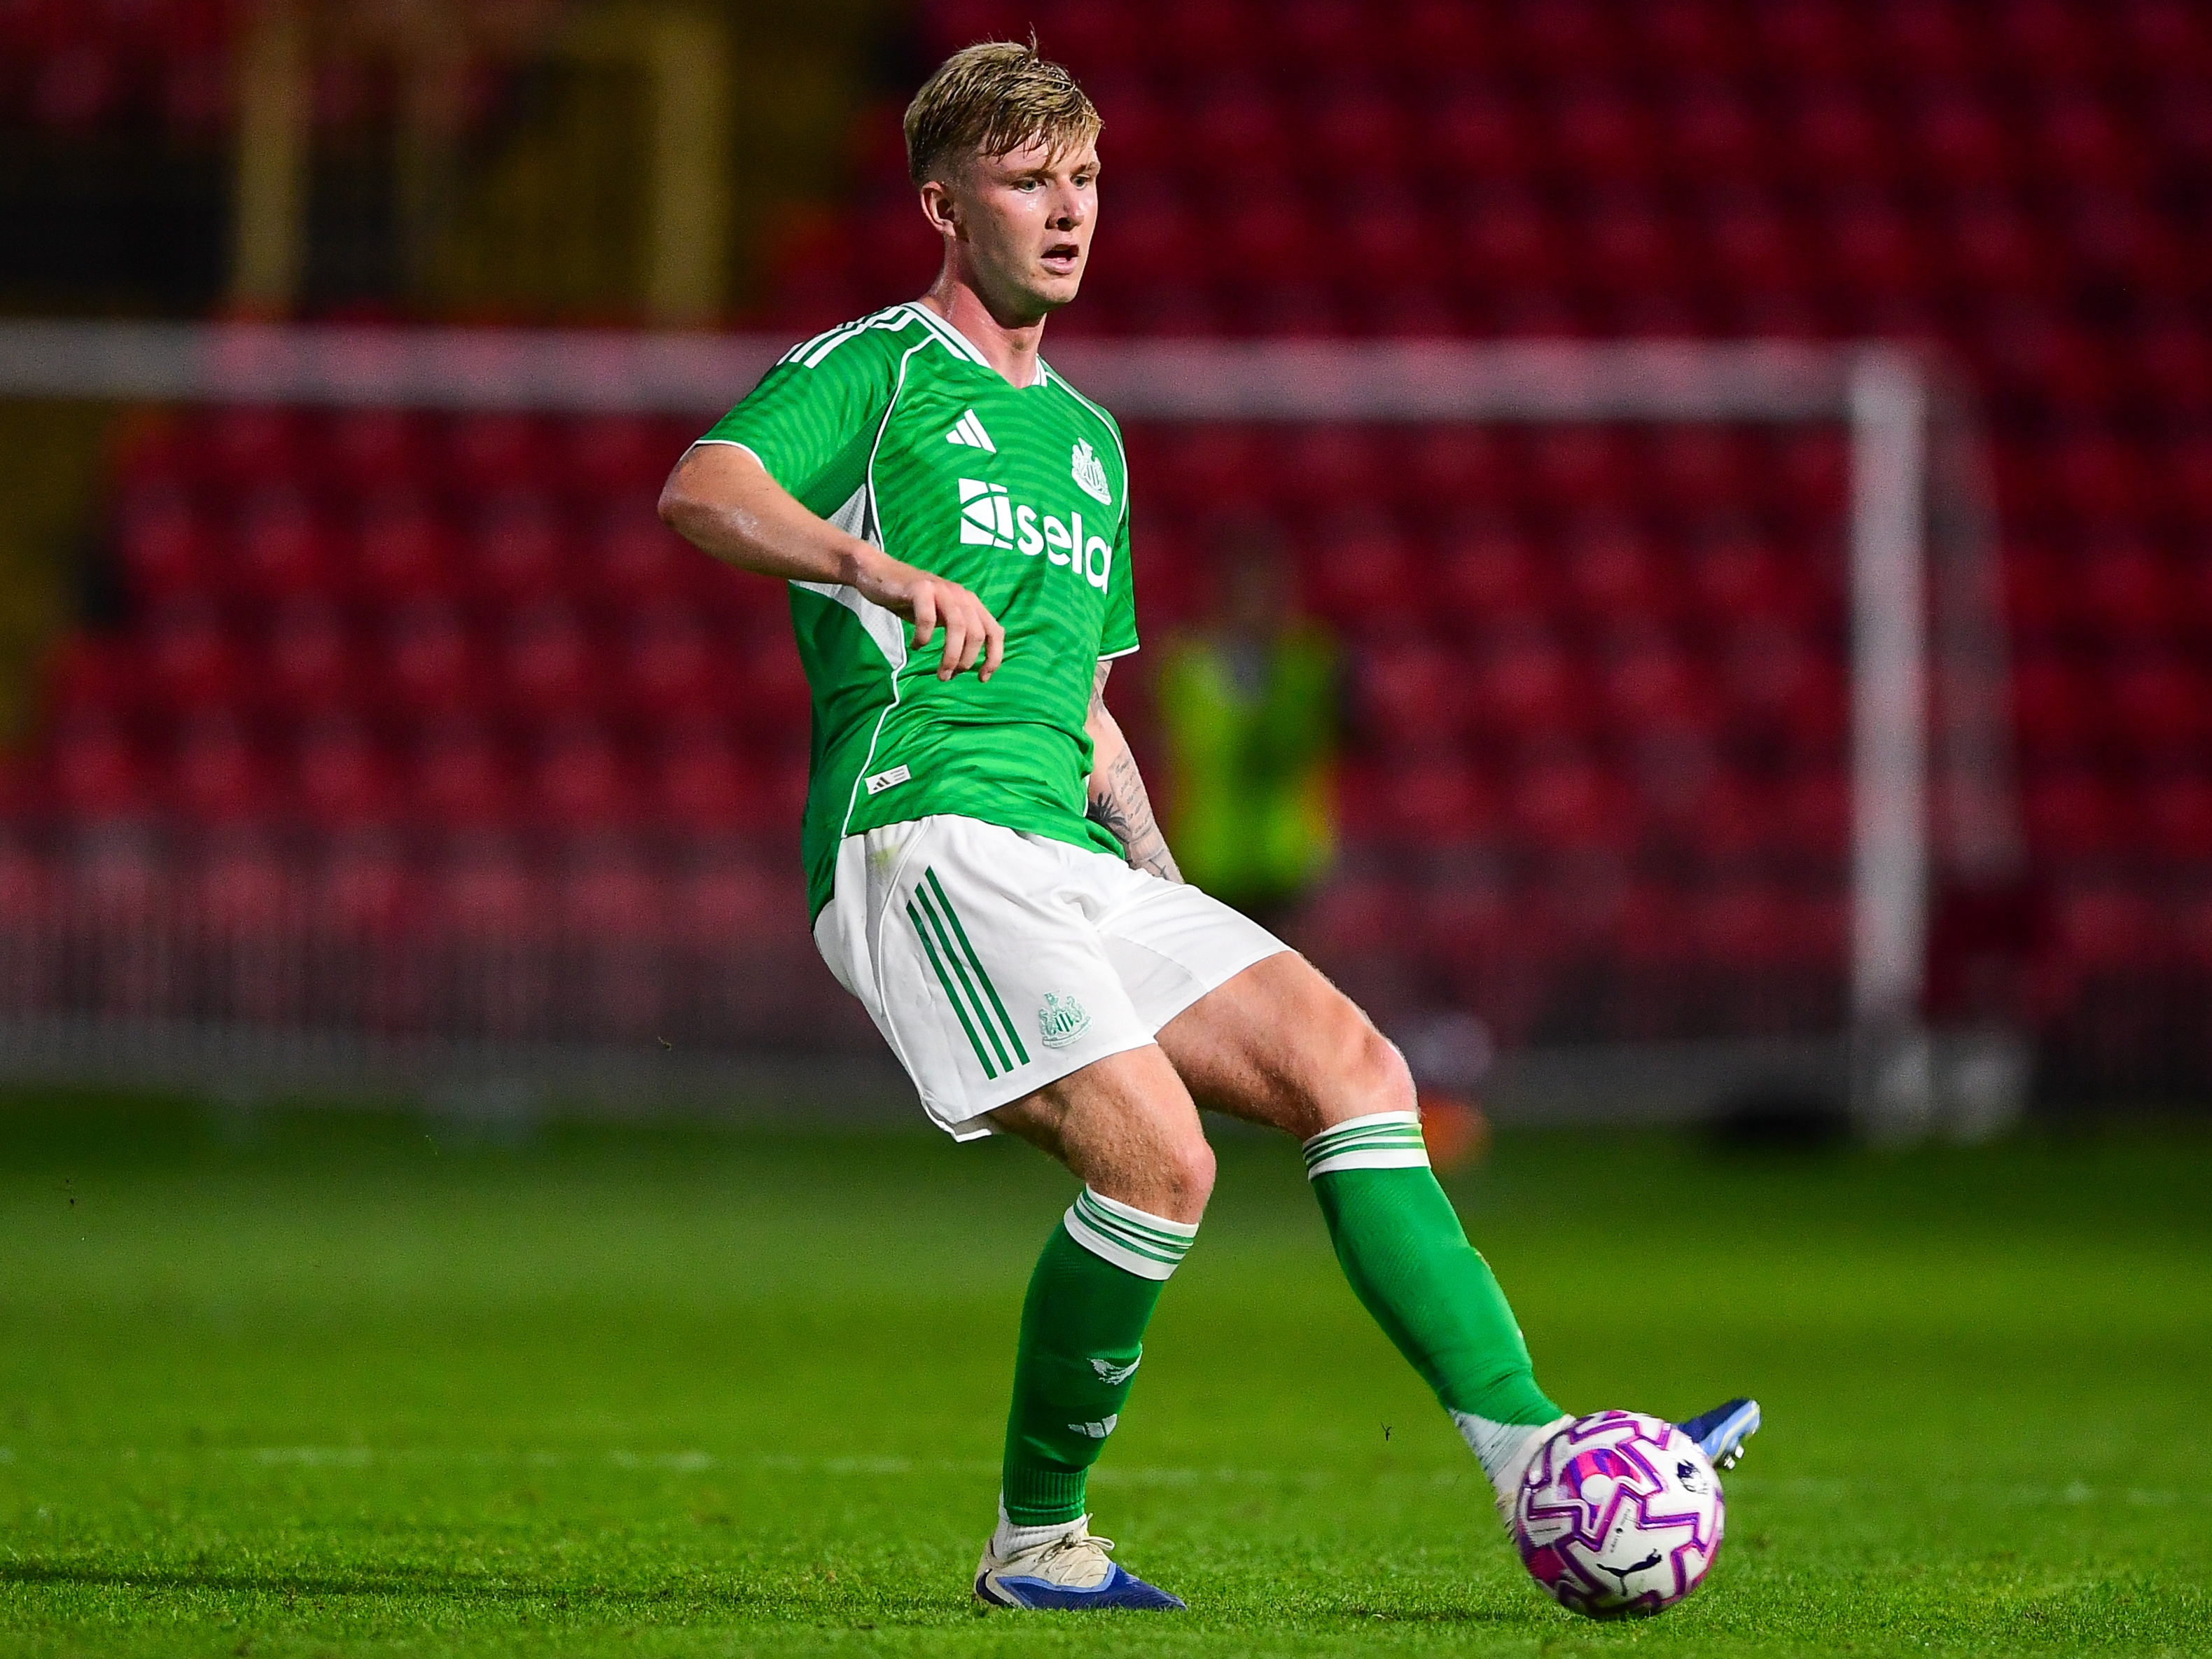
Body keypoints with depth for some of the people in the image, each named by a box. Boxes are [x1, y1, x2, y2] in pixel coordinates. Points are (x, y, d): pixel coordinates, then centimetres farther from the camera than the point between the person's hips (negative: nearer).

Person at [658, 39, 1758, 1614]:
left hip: (1070, 856, 8)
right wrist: (884, 567, -34)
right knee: (1159, 1159, -23)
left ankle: (1532, 1452, -18)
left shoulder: (1088, 440, 28)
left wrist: (1174, 900, 20)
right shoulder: (873, 371, 4)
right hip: (923, 832, -8)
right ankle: (1037, 1540, -5)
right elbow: (702, 491, -16)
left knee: (1352, 1066, -10)